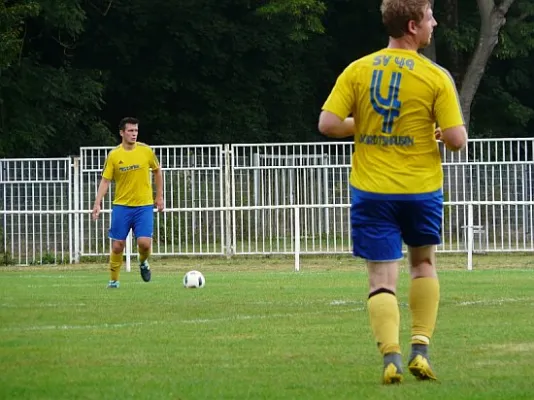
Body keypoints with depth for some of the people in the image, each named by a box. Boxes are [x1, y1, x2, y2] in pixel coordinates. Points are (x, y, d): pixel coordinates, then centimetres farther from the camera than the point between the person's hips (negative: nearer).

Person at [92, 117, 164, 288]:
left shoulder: (146, 151, -3)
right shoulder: (114, 155, -5)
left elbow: (157, 171, 12)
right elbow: (105, 181, -3)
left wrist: (159, 197, 11)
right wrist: (97, 204, -14)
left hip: (144, 205, 0)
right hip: (121, 205, 0)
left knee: (144, 243, -13)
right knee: (117, 245, 0)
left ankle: (143, 263, 20)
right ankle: (114, 280, 16)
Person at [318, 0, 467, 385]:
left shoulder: (357, 70, -2)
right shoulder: (436, 77, -9)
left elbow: (328, 124, -6)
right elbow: (457, 139, -12)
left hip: (371, 190, 1)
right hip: (421, 187, -1)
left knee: (382, 278, 2)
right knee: (424, 262, 23)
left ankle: (391, 356, -13)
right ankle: (421, 348, 17)